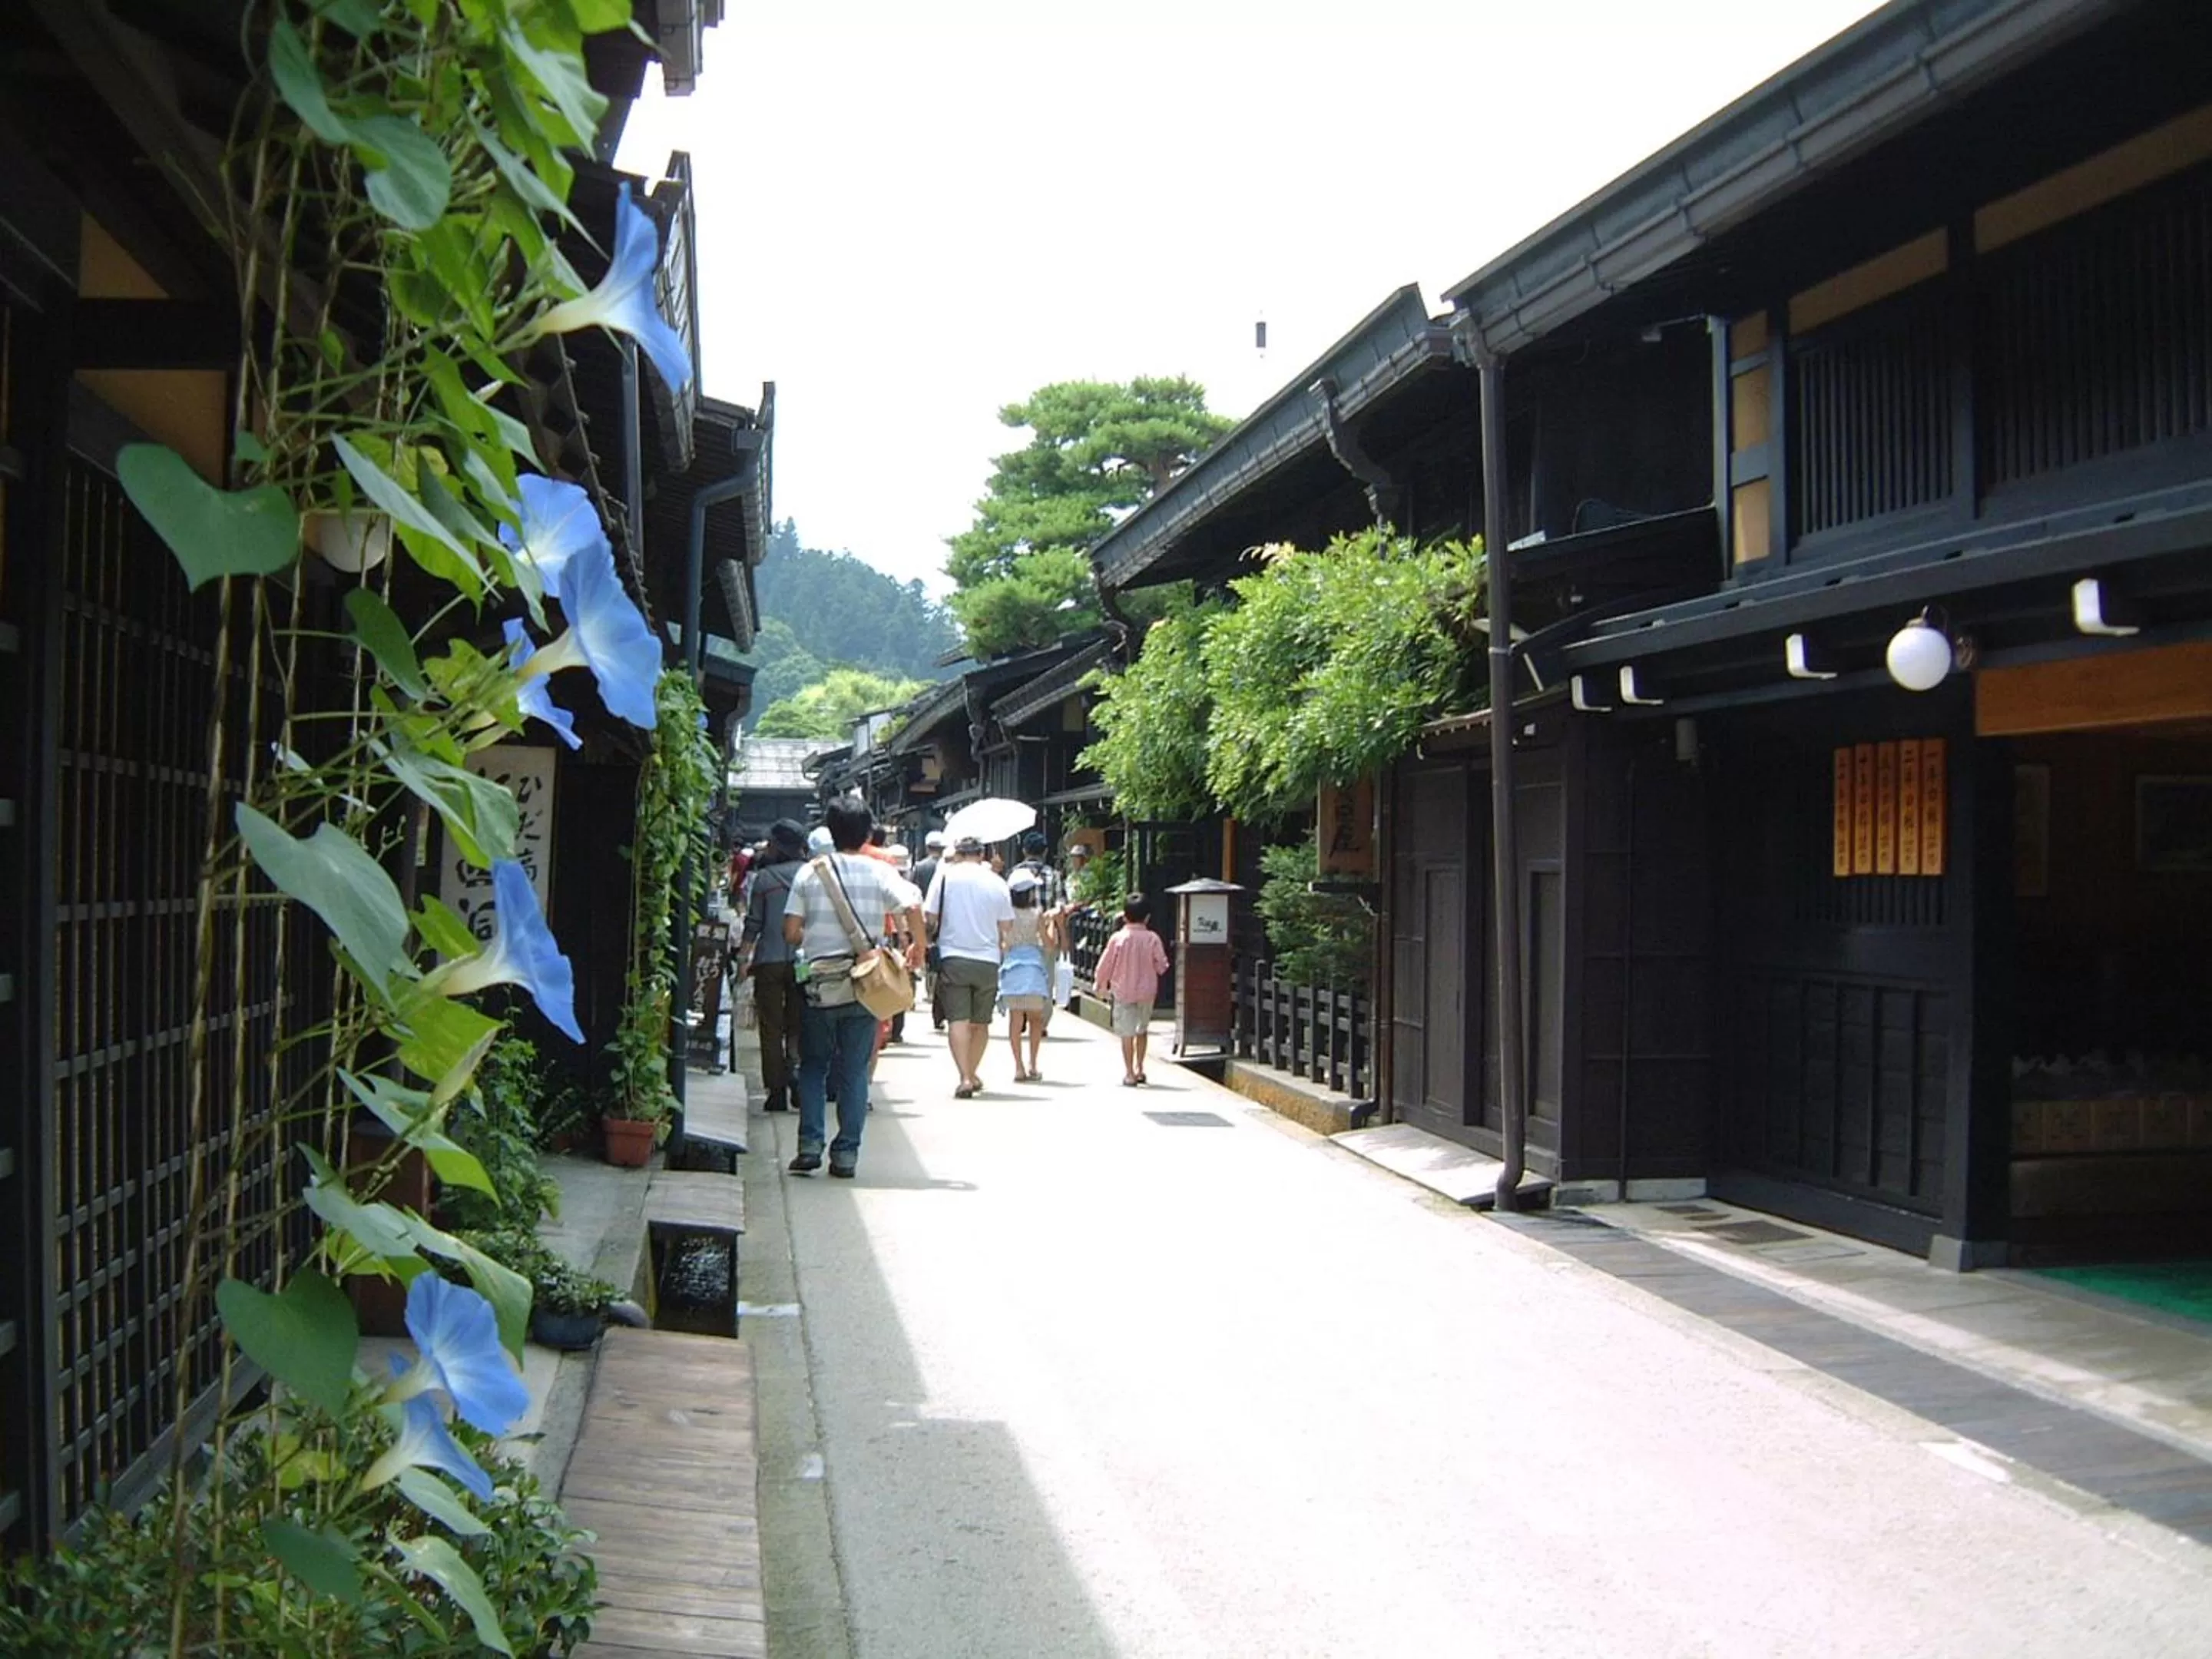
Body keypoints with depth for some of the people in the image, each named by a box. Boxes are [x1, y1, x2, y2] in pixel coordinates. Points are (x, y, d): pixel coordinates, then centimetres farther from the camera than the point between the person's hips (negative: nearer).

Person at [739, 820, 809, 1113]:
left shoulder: (764, 877, -4)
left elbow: (753, 924, -1)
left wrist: (745, 957, 7)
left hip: (770, 960, -1)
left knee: (771, 1028, 6)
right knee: (798, 1024, 11)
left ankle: (777, 1092, 4)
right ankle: (797, 1066, -16)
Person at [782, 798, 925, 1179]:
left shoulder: (810, 872, 1)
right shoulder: (880, 873, -1)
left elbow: (790, 932, -1)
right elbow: (913, 907, -16)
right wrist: (918, 947, 0)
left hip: (819, 983, 0)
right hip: (863, 985, 0)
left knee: (813, 1066, 13)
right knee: (855, 1071, 7)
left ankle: (810, 1144, 1)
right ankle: (846, 1153, 6)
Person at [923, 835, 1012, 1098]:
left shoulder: (945, 875, -3)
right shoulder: (996, 882, 4)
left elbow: (930, 915, -5)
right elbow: (1007, 923, 10)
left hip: (953, 958, -2)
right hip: (988, 960, 2)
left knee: (959, 1020, -5)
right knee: (981, 1022, 15)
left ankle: (965, 1078, -18)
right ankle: (973, 1074, 26)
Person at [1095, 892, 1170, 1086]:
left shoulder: (1118, 938, -12)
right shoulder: (1152, 939, -9)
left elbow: (1105, 964, -5)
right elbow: (1161, 966, -3)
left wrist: (1101, 984, 12)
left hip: (1123, 992, -2)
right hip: (1146, 990, 2)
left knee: (1127, 1033, 1)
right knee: (1142, 1030, 20)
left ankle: (1129, 1074, 1)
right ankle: (1139, 1069, 25)